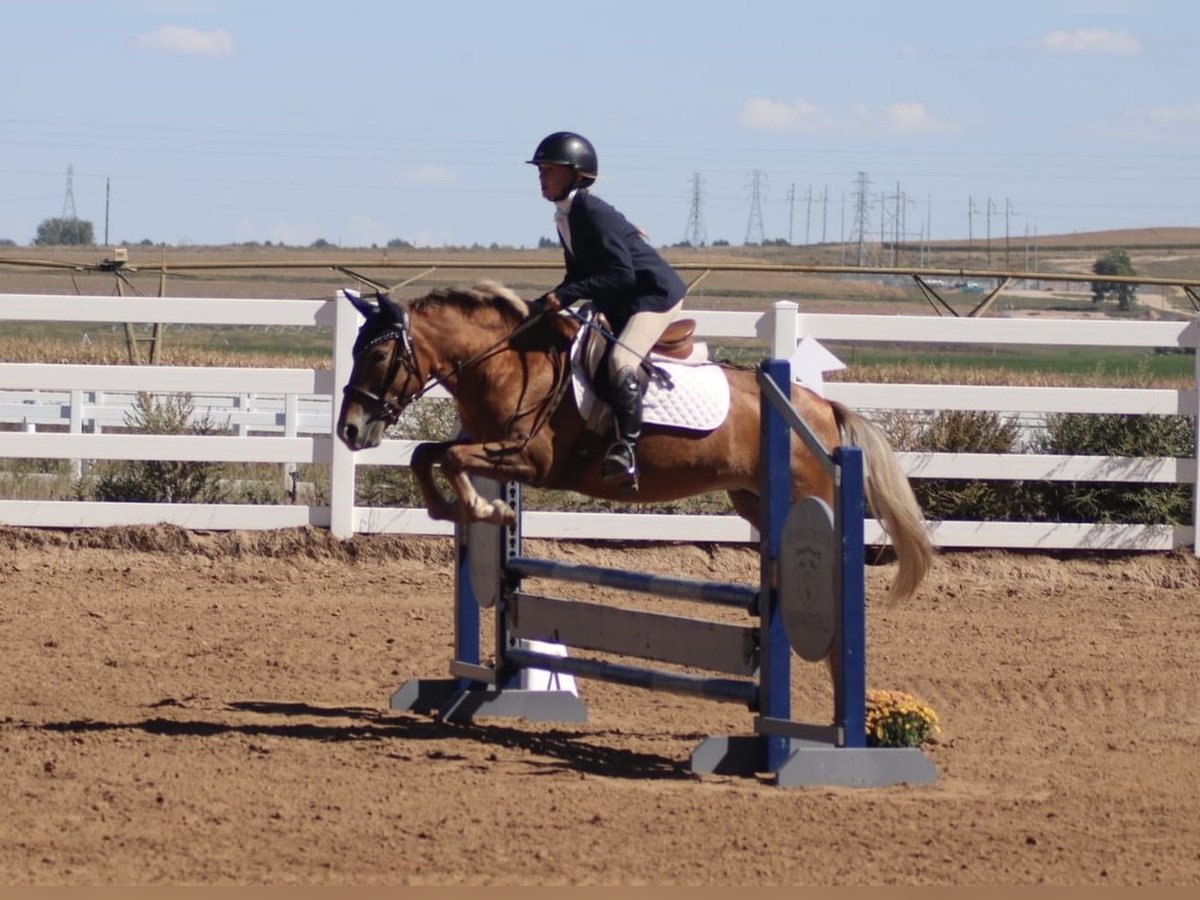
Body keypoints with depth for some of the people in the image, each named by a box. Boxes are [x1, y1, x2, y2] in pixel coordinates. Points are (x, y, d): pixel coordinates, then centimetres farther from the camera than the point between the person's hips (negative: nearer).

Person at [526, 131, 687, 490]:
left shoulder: (591, 213, -21)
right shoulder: (566, 218, 8)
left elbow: (621, 274, -28)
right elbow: (579, 276, 15)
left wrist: (564, 296, -28)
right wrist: (547, 303, -1)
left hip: (656, 292, -11)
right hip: (618, 305, 11)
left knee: (622, 360, -30)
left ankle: (625, 450, -34)